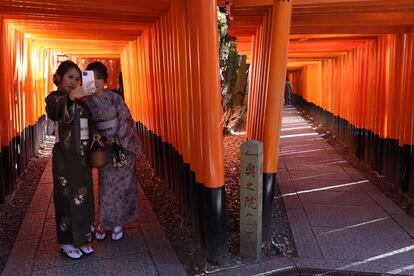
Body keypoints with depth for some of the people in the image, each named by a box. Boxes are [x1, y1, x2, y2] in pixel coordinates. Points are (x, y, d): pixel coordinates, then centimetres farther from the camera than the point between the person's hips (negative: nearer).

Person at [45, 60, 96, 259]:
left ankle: (81, 238, 24)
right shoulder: (54, 97, -8)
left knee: (84, 196, 10)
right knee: (67, 196, 1)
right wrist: (71, 97, -54)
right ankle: (67, 242, 16)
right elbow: (57, 110, -34)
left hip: (82, 154, 6)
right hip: (65, 156, -6)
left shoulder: (80, 99, 11)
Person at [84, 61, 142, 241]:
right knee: (106, 186, 3)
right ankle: (104, 222, 21)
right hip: (103, 148, 1)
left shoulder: (115, 98, -6)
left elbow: (125, 121, -7)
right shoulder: (86, 101, -1)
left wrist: (115, 141, -12)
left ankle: (117, 222, 19)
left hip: (122, 146, -1)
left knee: (121, 184, 5)